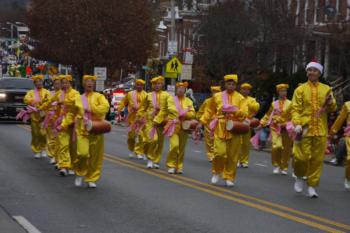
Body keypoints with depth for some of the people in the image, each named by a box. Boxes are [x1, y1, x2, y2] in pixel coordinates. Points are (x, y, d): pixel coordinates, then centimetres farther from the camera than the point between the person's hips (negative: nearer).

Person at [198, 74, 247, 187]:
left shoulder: (240, 98, 5)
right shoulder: (217, 96, 7)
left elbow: (244, 113, -4)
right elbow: (210, 111, 15)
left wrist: (234, 111, -19)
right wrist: (202, 122, 9)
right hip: (220, 128, -1)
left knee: (232, 155, 2)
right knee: (220, 152, -12)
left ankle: (229, 177, 15)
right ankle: (216, 172, 12)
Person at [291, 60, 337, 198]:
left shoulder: (326, 89, 10)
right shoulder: (300, 89, 4)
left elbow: (333, 109, 12)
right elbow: (295, 109, -1)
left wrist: (330, 103, -11)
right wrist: (297, 124, -16)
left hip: (321, 131, 2)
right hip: (304, 129, -2)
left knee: (317, 159, 3)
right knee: (301, 157, -8)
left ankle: (312, 185, 13)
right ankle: (299, 177, 20)